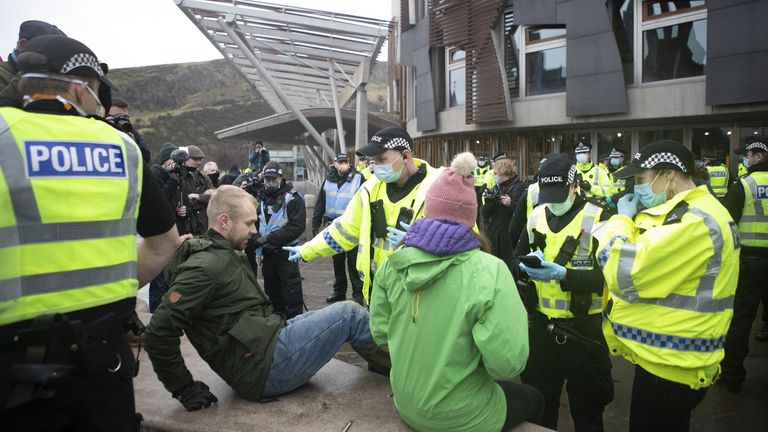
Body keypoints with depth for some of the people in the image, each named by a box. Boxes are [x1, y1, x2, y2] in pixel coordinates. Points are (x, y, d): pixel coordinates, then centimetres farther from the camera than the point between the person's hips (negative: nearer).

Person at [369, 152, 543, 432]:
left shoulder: (393, 264, -10)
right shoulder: (488, 271, -25)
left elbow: (381, 333, -1)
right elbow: (507, 365, -27)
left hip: (405, 405, 5)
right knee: (532, 399, 27)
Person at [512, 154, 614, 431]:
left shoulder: (598, 218, -10)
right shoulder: (536, 216, 4)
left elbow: (606, 277, -16)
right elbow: (515, 263, 7)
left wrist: (564, 275, -30)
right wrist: (527, 266, -16)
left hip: (584, 330, -4)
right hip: (541, 326, 4)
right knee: (538, 406, 19)